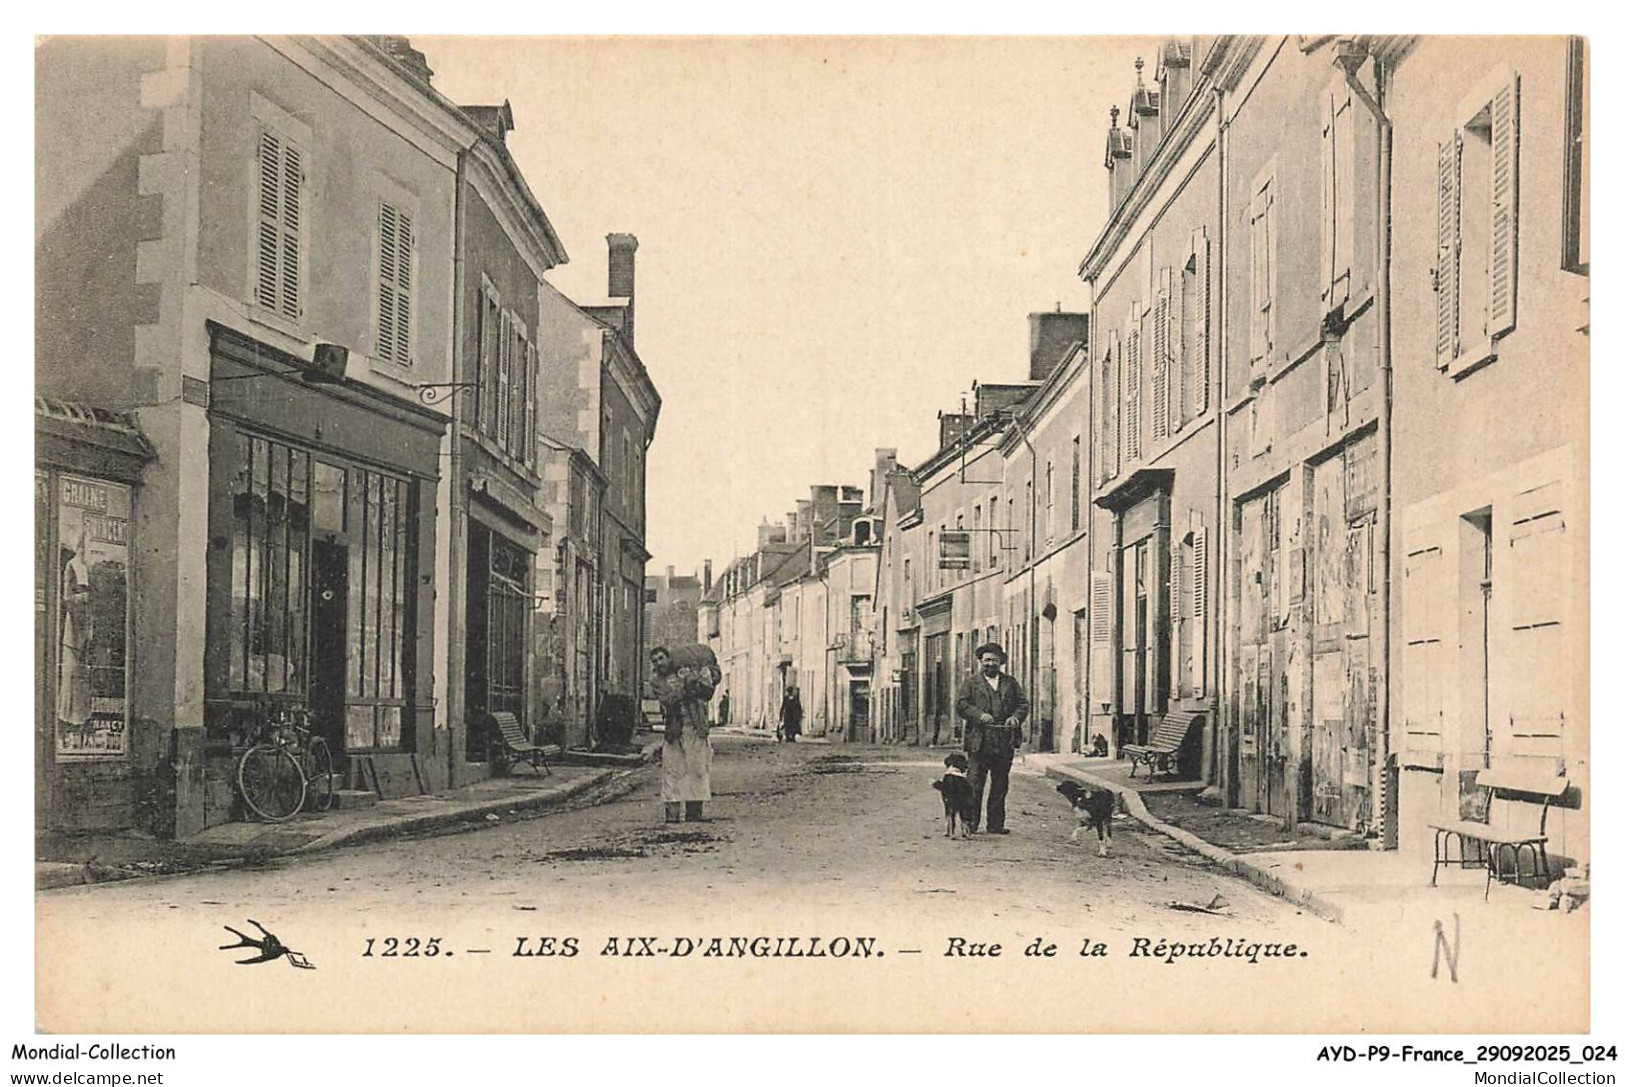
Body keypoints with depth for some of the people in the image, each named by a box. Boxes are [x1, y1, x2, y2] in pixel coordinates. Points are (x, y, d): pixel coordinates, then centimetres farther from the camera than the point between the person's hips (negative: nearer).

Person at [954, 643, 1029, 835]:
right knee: (975, 784, -4)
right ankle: (971, 824, -1)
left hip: (1005, 743, 3)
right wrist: (979, 715, -15)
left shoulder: (1010, 682, 18)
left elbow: (1023, 703, 14)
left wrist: (1016, 717, -6)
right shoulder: (971, 682, 9)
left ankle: (995, 824, 12)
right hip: (979, 742, -3)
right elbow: (960, 704, 0)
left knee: (1000, 786, 6)